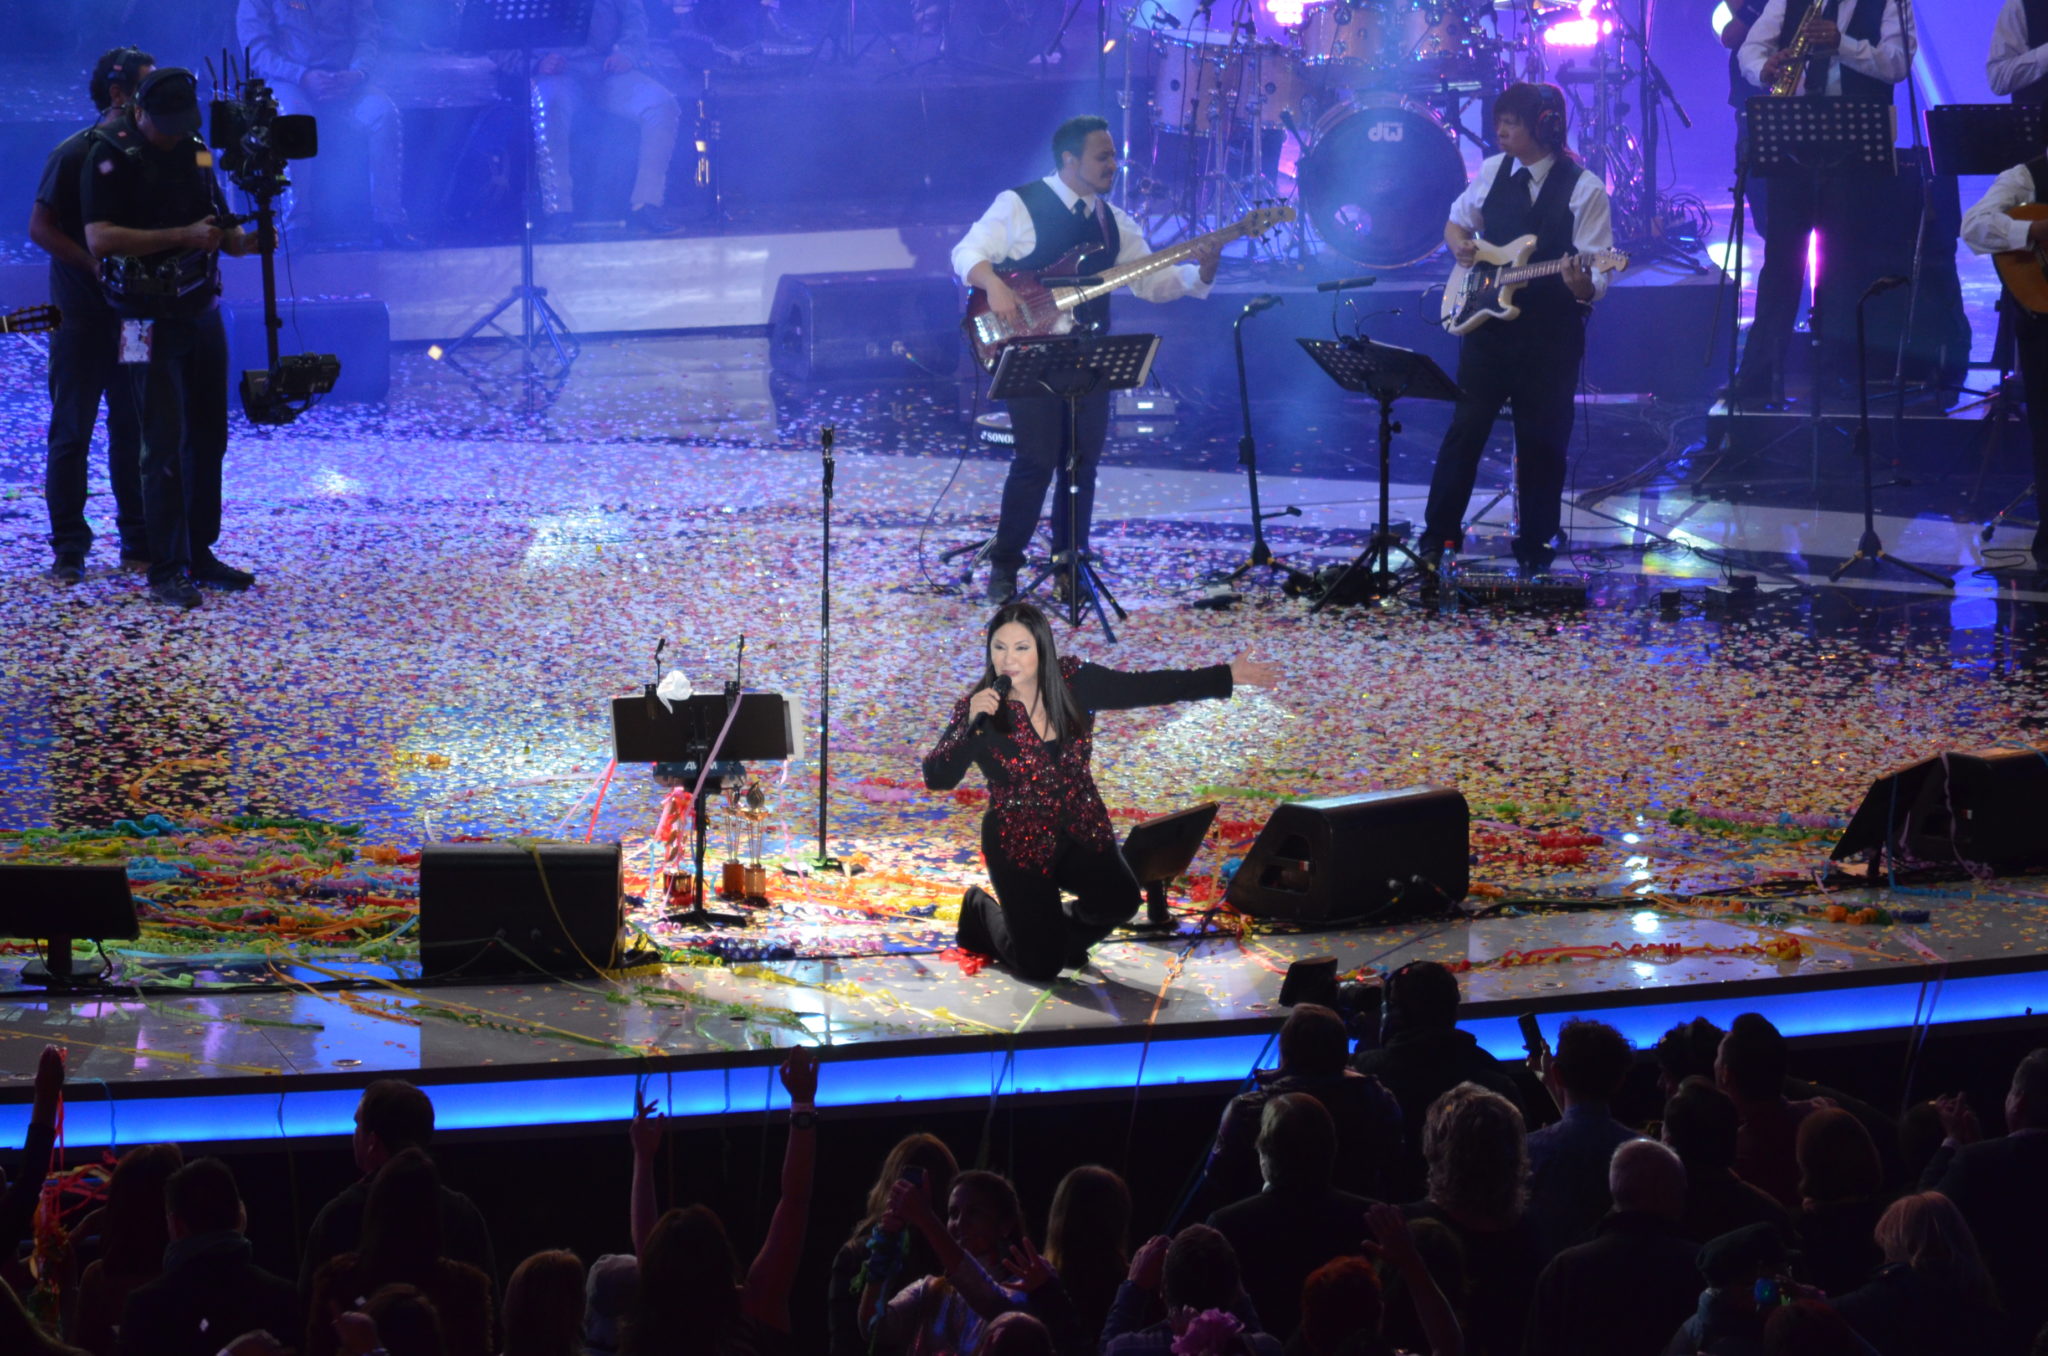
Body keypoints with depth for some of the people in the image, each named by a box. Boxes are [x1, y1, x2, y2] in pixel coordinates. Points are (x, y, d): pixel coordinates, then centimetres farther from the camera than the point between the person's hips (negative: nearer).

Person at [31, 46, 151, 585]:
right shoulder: (75, 153, -8)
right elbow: (40, 227, -8)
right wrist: (93, 263, -19)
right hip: (82, 316, -4)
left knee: (134, 429, 8)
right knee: (71, 431, 0)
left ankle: (139, 541, 14)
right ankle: (68, 549, 5)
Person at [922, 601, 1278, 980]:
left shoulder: (1074, 683, -6)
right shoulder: (977, 707, -14)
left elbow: (1146, 688, 1)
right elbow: (938, 778, -22)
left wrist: (1228, 677, 1)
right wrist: (971, 725, -36)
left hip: (1082, 831, 3)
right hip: (1020, 842, -3)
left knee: (1119, 898, -25)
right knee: (1041, 966, -9)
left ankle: (1069, 933, 11)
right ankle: (982, 911, 24)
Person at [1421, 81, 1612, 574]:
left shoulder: (1583, 188, -9)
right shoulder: (1492, 171, 5)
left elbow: (1598, 271, -13)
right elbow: (1456, 220, 22)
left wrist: (1583, 285, -36)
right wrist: (1460, 244, 0)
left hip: (1550, 334, -3)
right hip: (1489, 324, 4)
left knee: (1542, 441, 4)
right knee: (1465, 428, 3)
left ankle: (1535, 544, 17)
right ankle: (1439, 534, 13)